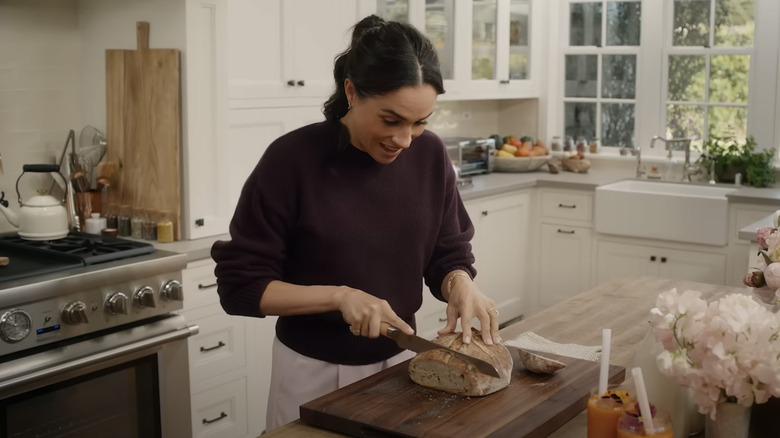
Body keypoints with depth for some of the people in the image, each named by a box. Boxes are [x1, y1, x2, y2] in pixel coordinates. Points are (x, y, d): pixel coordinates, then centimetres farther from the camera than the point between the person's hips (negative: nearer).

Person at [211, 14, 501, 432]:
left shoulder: (430, 154, -8)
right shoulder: (292, 159, -19)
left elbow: (448, 254, 3)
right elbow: (240, 285, -15)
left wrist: (460, 284, -19)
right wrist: (339, 296, -24)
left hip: (401, 360, 4)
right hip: (314, 371, -3)